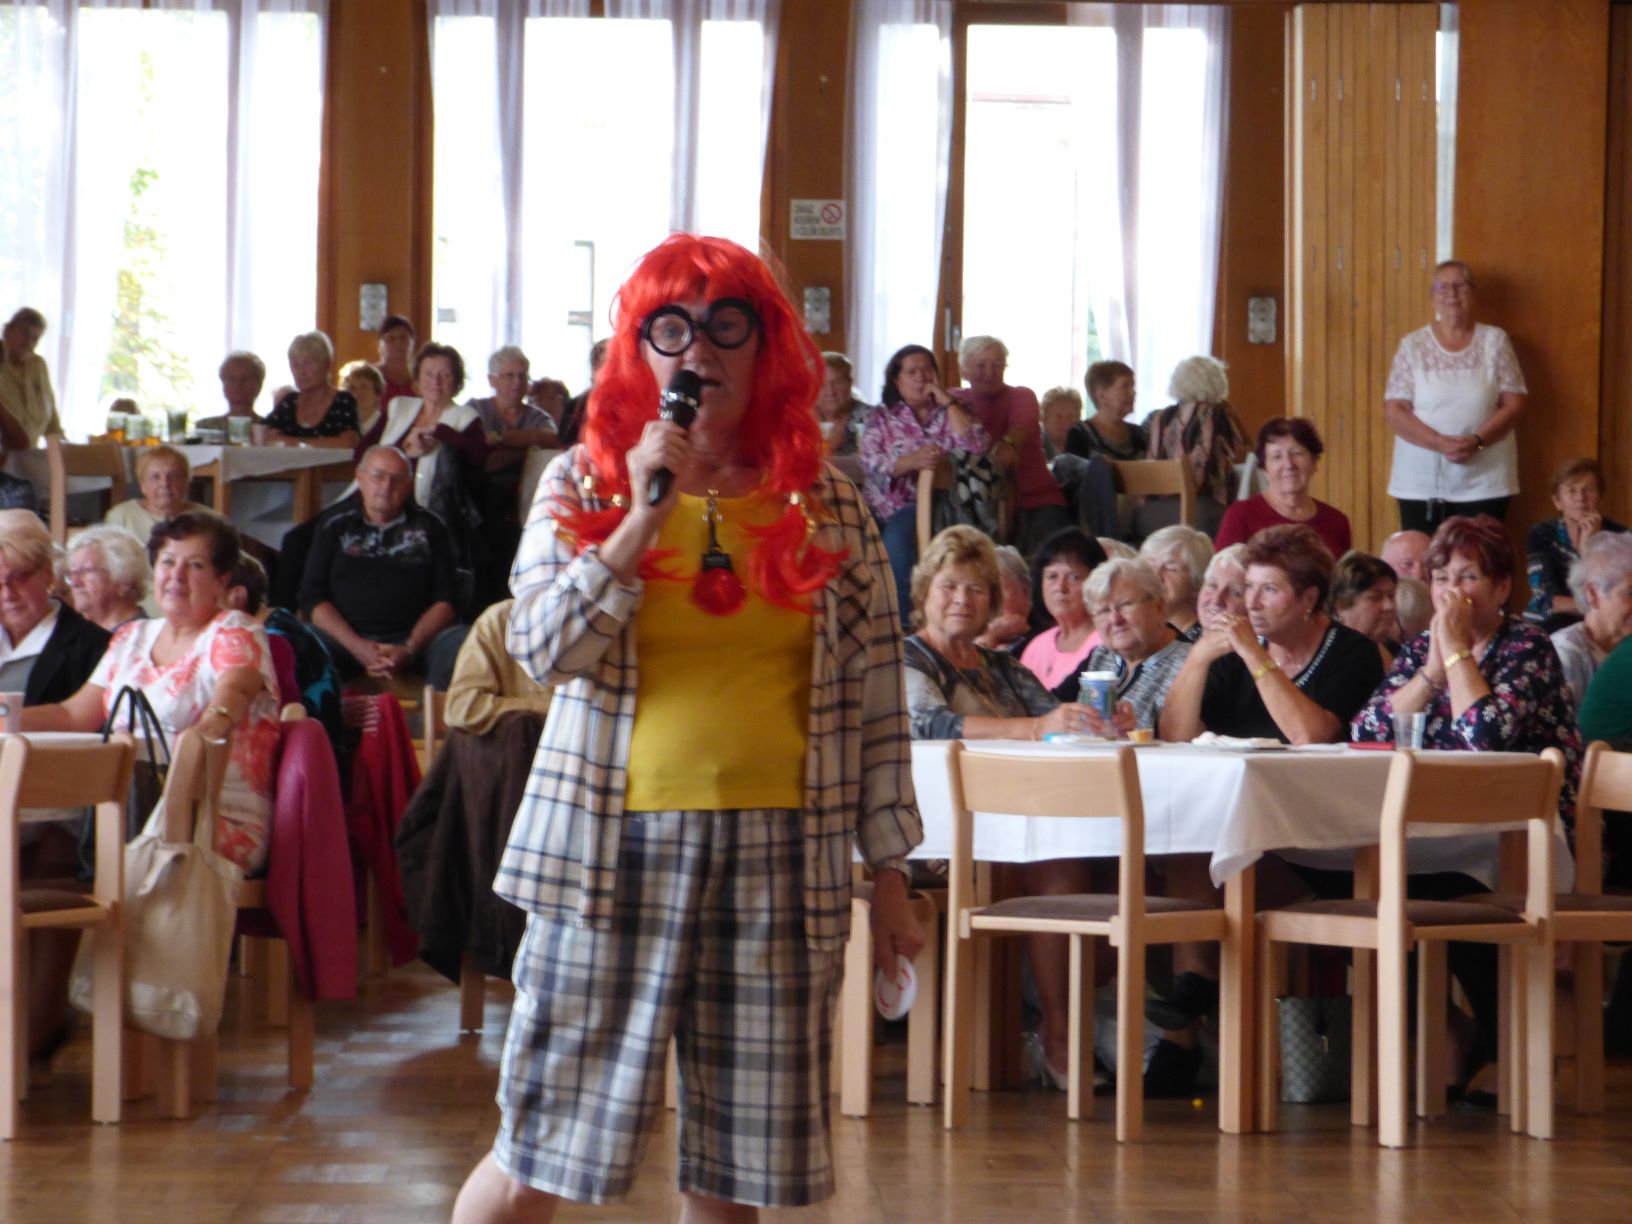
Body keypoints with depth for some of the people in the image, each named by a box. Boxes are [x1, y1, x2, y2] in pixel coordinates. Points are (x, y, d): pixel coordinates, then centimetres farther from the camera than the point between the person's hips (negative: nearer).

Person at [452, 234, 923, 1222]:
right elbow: (542, 649, -6)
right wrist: (644, 518, -13)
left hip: (779, 855, 1)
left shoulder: (828, 502, 7)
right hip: (615, 844, -1)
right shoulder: (587, 482, 6)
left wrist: (889, 870, 7)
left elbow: (875, 695, 8)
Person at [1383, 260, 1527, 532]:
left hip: (1483, 483, 0)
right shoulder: (1412, 346, 4)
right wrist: (1439, 443, -17)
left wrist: (1477, 441, -16)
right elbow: (1394, 410, -2)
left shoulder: (1495, 341, 5)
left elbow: (1514, 404, 1)